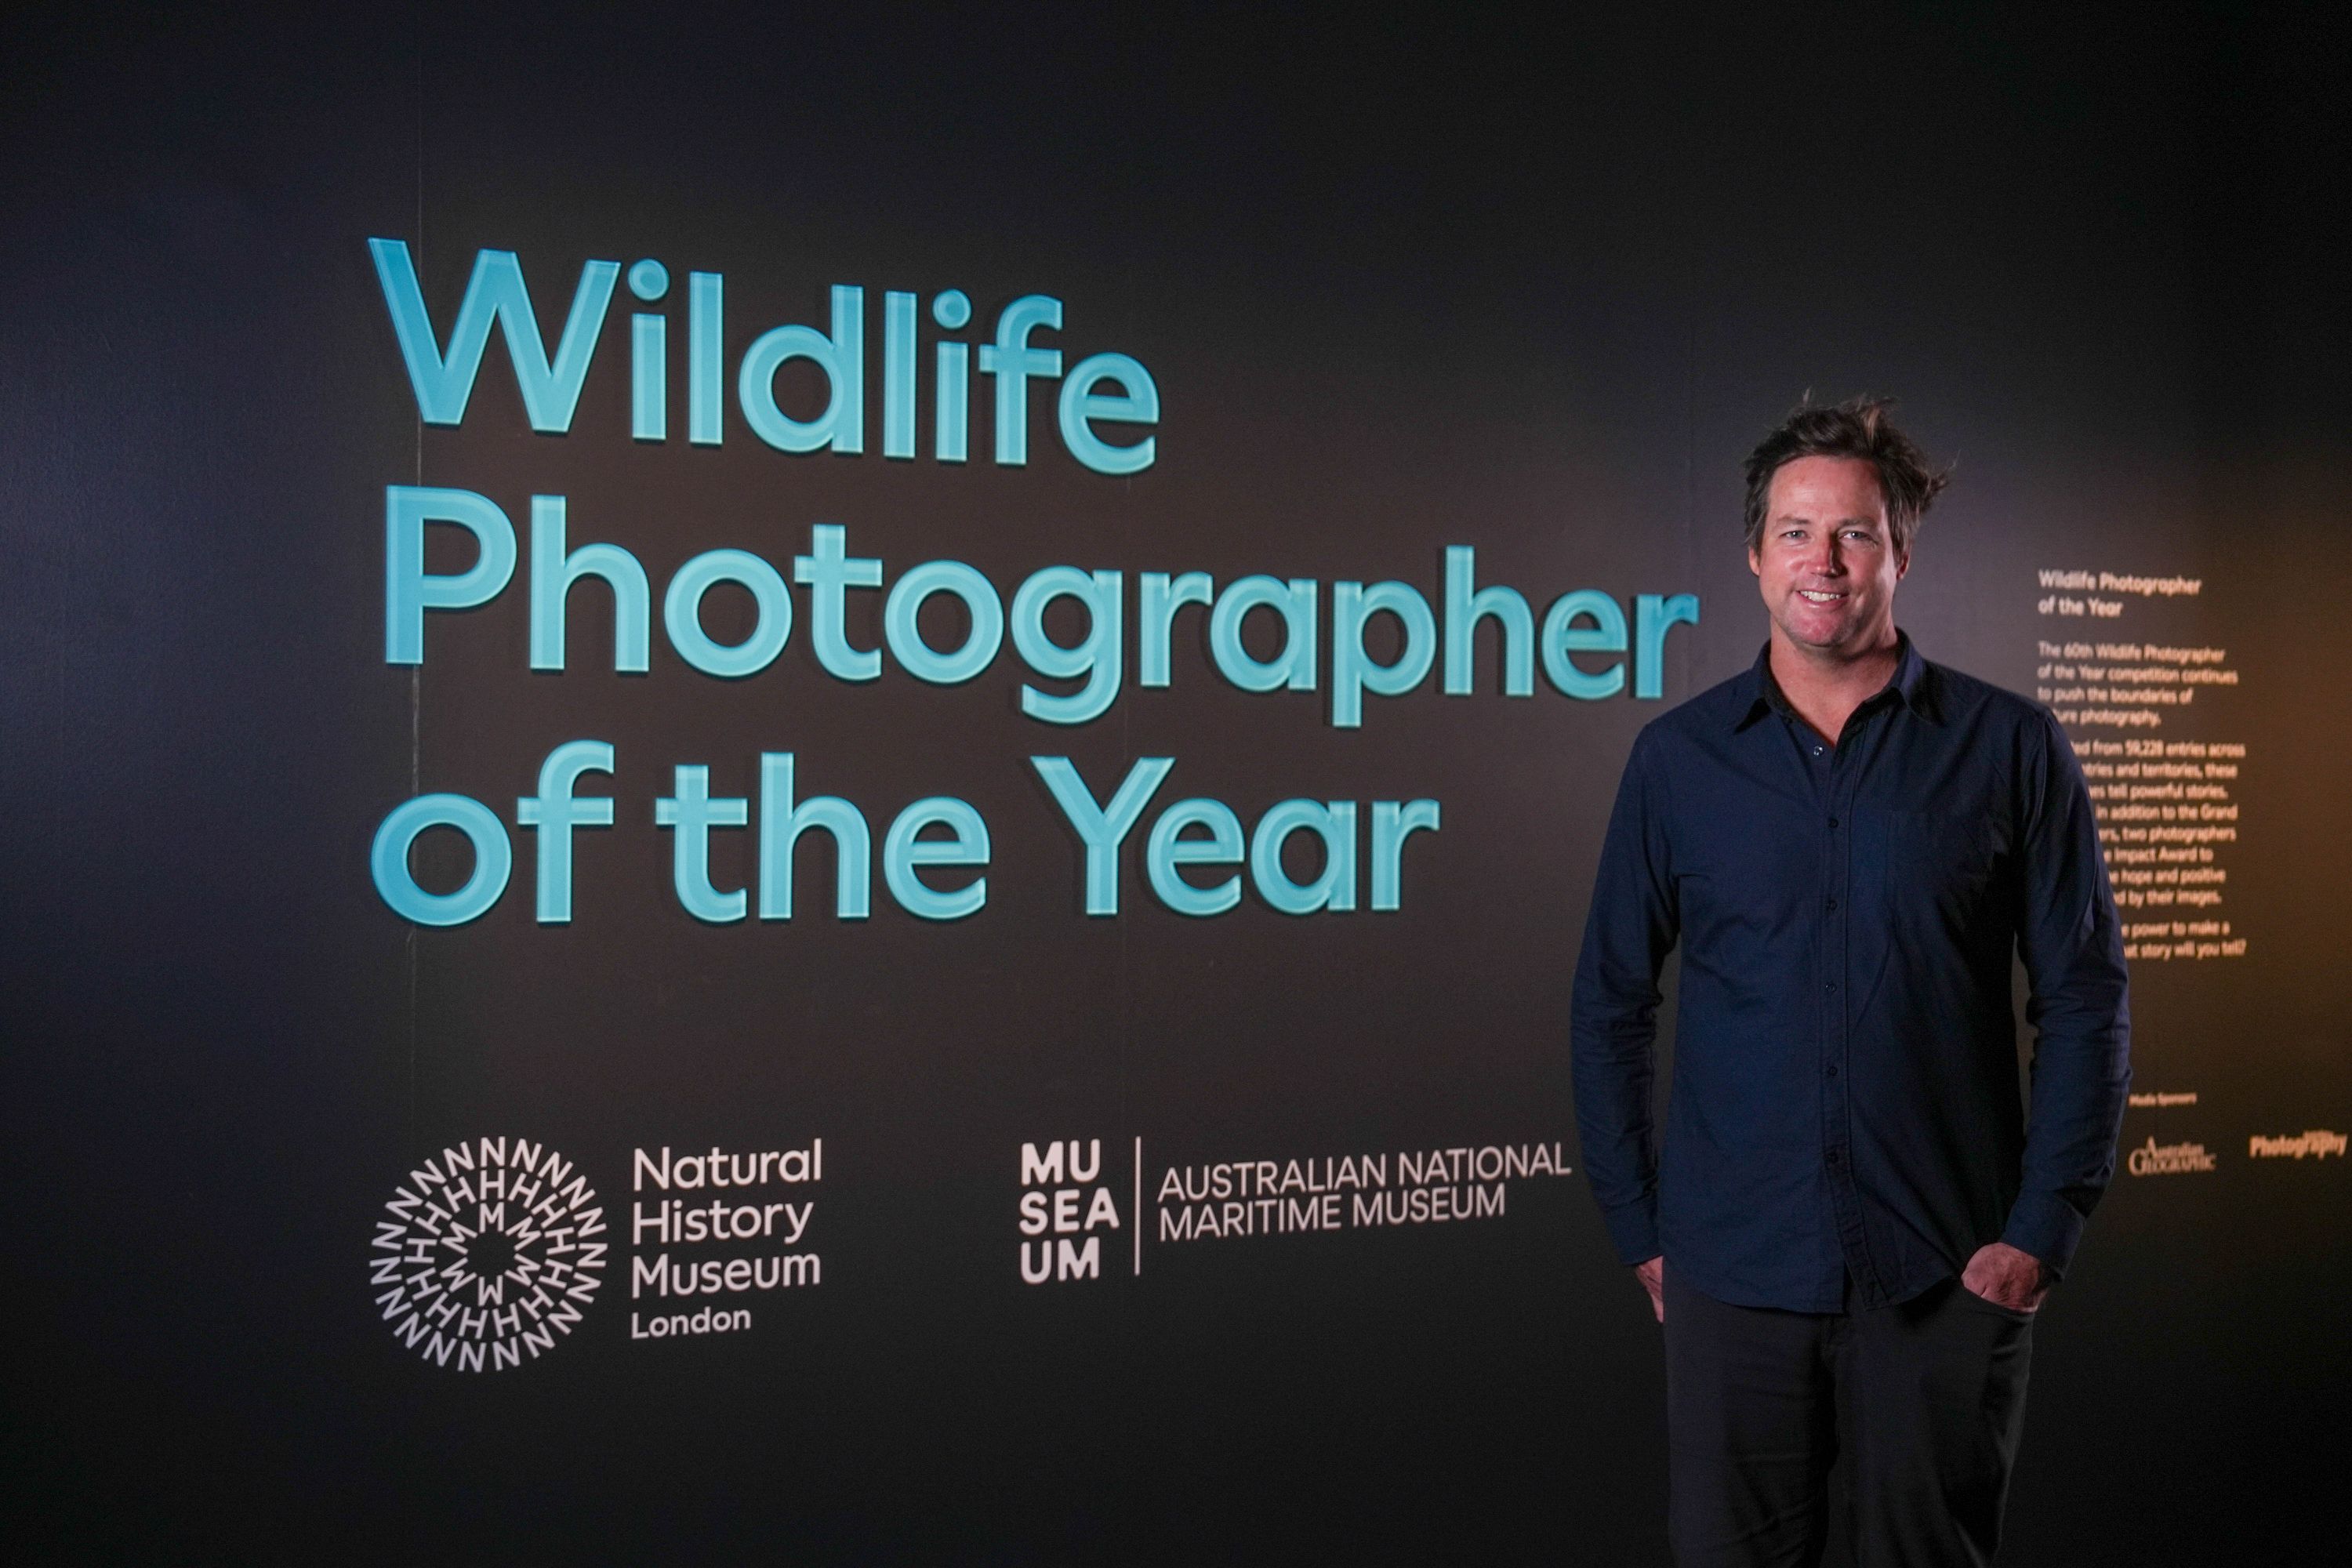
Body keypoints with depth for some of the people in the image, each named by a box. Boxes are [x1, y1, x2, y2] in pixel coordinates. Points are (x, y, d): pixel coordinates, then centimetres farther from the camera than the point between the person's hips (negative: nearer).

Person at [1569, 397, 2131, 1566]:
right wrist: (1638, 1230, 2)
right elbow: (1611, 1006, 6)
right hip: (1733, 1271, 1)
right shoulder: (1678, 757, 3)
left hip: (1946, 1279, -1)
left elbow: (2085, 1006, 1)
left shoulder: (2010, 750, 0)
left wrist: (2042, 1231, -5)